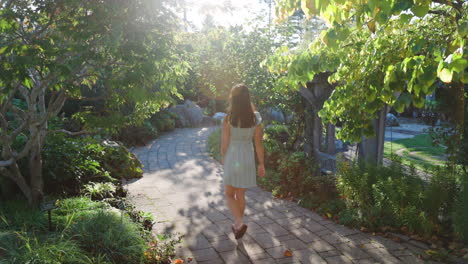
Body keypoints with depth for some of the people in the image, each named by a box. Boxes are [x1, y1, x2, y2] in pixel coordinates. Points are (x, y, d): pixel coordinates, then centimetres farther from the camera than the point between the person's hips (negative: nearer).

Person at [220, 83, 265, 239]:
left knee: (229, 194, 13)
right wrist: (261, 164, 5)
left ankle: (239, 223, -5)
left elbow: (224, 142, -10)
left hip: (232, 158, -3)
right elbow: (258, 143, -3)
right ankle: (238, 225, 30)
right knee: (240, 195, 19)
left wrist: (223, 157, 9)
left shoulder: (229, 118, -16)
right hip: (248, 158, 3)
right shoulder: (255, 118, -7)